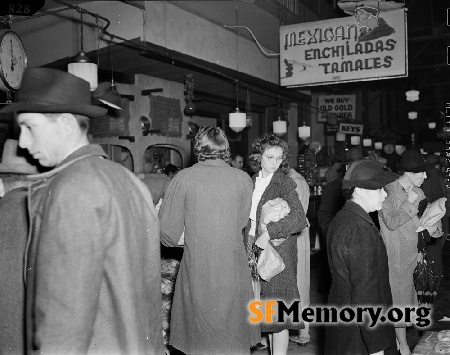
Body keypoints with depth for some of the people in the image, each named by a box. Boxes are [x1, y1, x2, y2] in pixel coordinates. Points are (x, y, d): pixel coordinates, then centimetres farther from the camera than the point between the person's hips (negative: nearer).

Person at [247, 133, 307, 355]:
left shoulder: (284, 183, -10)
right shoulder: (253, 181, 7)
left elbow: (299, 219, -21)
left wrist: (267, 233, -22)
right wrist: (251, 251, 6)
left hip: (278, 253, -6)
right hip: (258, 253, 6)